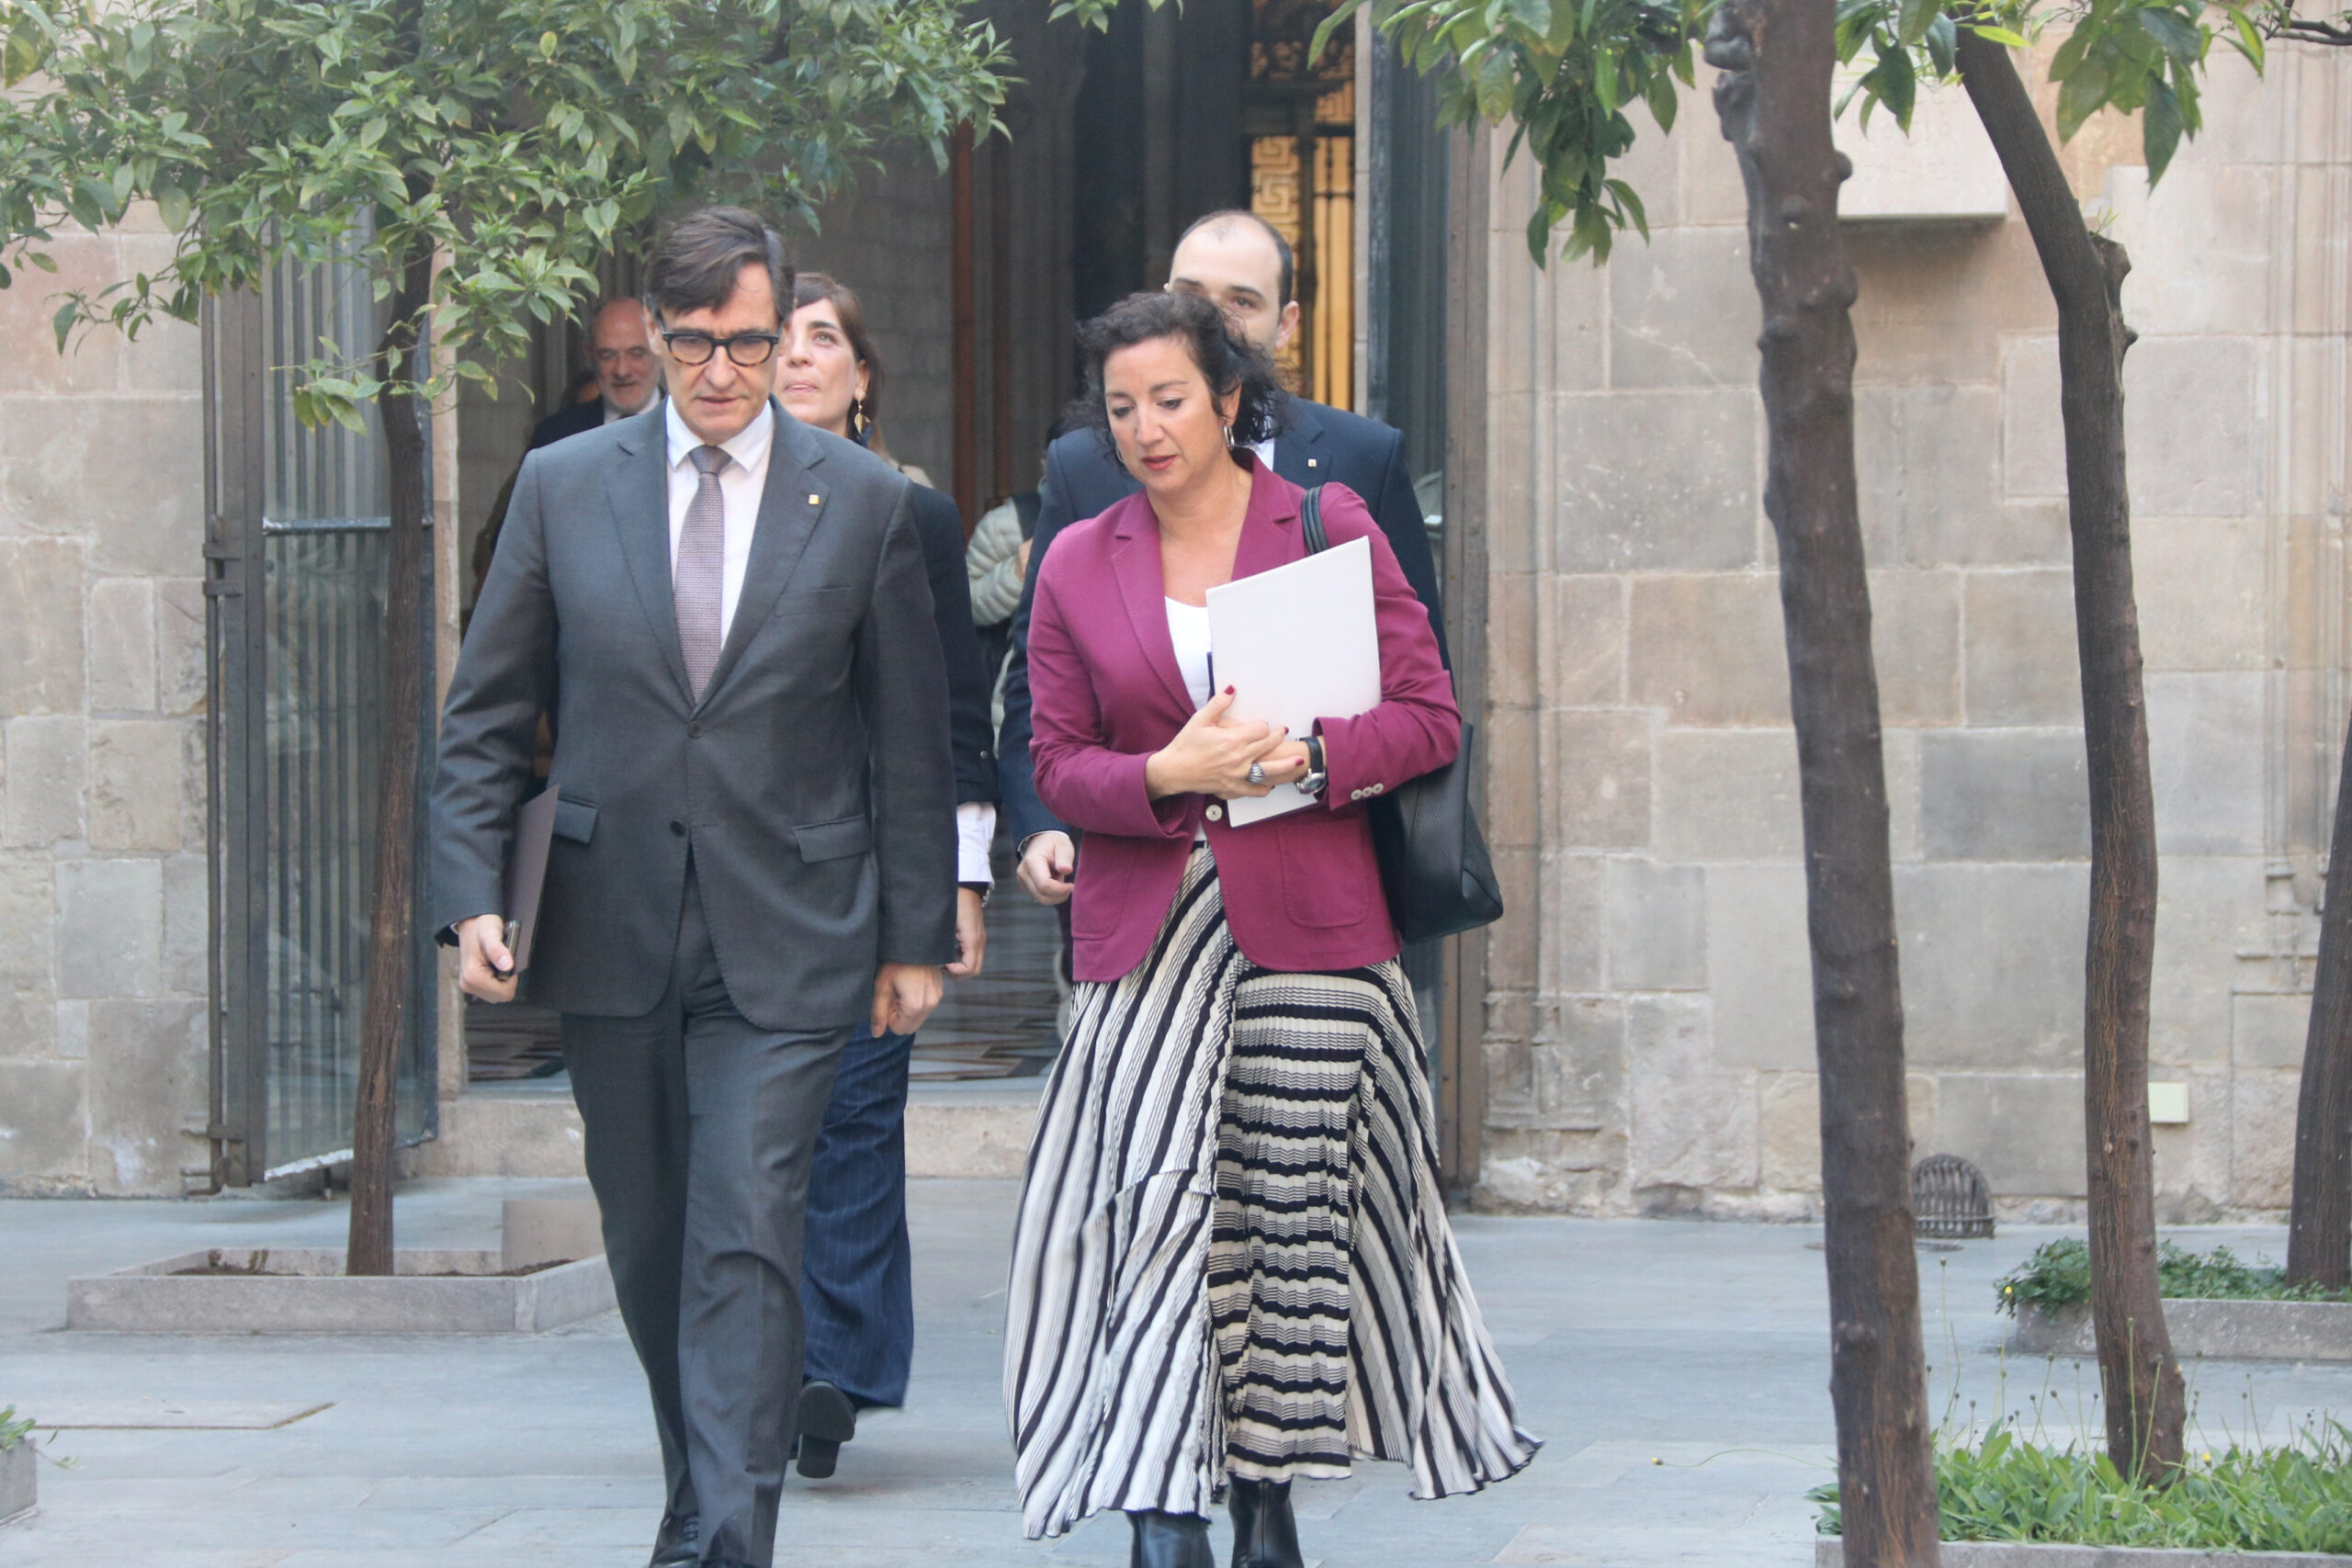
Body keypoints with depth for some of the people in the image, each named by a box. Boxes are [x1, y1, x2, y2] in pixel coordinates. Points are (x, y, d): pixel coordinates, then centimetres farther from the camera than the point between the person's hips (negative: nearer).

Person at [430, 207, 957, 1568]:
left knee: (747, 1241, -12)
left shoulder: (868, 502, 2)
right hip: (613, 936, 3)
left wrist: (918, 938, 4)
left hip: (785, 943, -3)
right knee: (650, 1249, 11)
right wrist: (472, 894, -3)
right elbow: (487, 716, 8)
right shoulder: (564, 486, 5)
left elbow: (913, 741, 5)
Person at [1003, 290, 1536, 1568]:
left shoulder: (1330, 529, 4)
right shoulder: (1077, 565, 8)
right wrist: (1166, 777, -12)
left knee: (1292, 1219, 3)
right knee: (1154, 1213, -12)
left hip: (1309, 930, -1)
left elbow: (1428, 717, 2)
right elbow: (1057, 758, 8)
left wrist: (1306, 755, -15)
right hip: (1145, 936, 1)